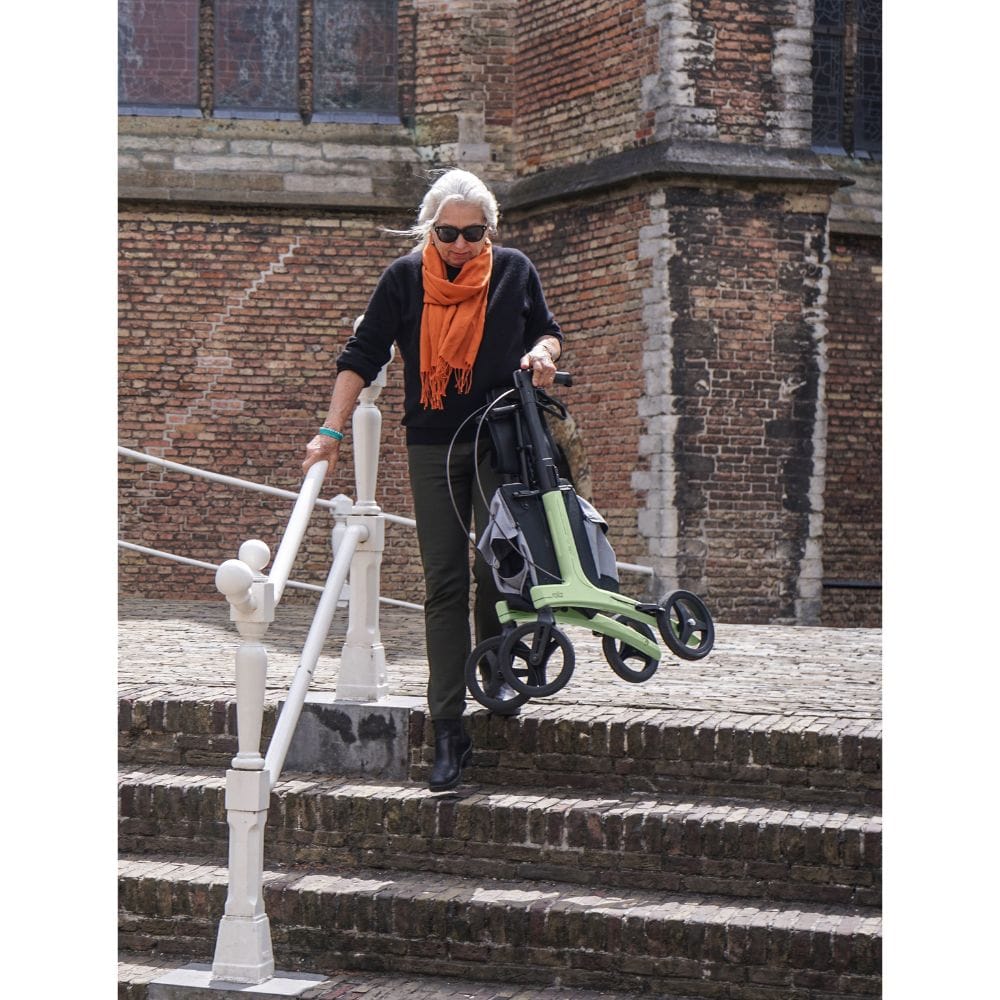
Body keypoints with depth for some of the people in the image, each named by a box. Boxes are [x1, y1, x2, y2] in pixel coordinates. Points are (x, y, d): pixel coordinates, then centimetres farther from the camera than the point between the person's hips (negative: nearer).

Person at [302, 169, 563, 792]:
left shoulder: (515, 272, 3)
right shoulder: (404, 279, -1)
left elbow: (548, 330, 17)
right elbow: (363, 356, 1)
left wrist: (543, 352, -6)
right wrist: (332, 431, -6)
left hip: (503, 442, 1)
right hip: (433, 446, 0)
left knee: (498, 569, -8)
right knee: (444, 584, -4)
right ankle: (449, 730, -5)